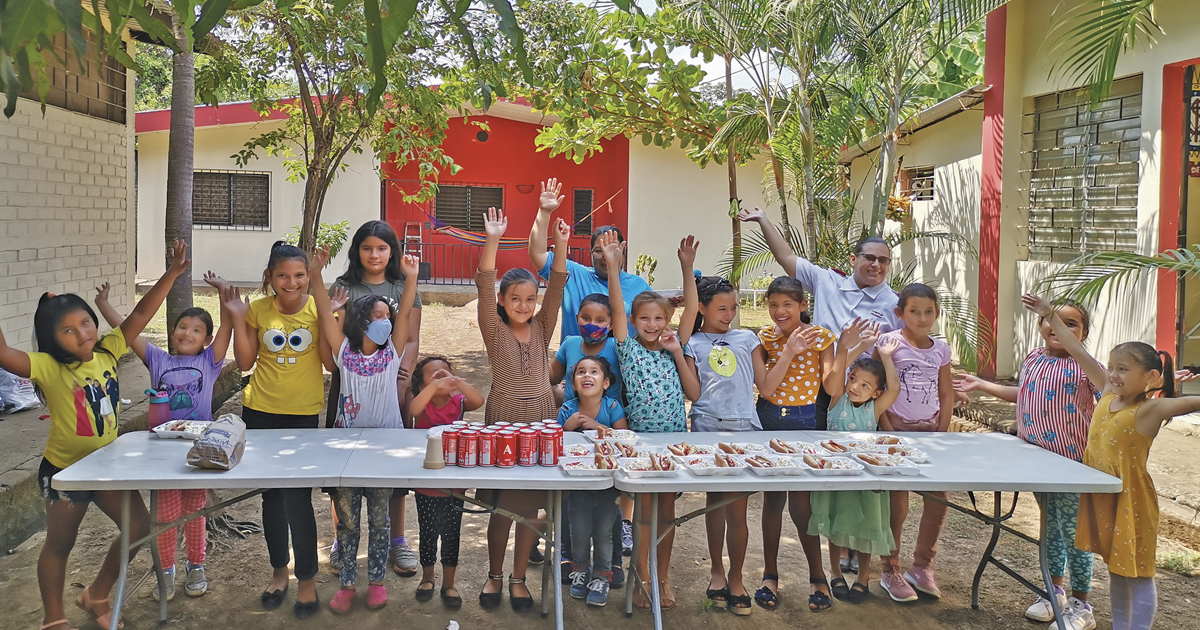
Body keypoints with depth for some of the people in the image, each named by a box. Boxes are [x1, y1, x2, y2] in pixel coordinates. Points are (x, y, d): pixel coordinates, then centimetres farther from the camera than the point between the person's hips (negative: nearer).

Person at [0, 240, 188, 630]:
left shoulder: (106, 353, -7)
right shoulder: (49, 368, -19)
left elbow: (140, 315, -9)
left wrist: (172, 273, -14)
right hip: (64, 468, -5)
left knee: (139, 528, 7)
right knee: (59, 544, 13)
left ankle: (96, 596, 30)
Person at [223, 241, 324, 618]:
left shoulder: (318, 308, -6)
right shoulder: (257, 310, -1)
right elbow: (245, 362, 0)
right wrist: (237, 318, -7)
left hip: (304, 414, -2)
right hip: (261, 412, 3)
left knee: (298, 498, -5)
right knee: (271, 495, 14)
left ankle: (307, 580, 11)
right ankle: (279, 570, 32)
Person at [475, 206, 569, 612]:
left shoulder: (542, 329, 6)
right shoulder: (494, 330, -1)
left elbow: (556, 288, -5)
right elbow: (484, 287, -14)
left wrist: (561, 245, -17)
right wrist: (492, 241, -27)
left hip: (540, 417, 3)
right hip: (503, 416, -2)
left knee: (532, 502, 6)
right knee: (502, 502, 2)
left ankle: (519, 578, 19)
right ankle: (494, 575, 20)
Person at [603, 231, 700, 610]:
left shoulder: (674, 350, 5)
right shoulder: (628, 349, -2)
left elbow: (694, 393, -5)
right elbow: (617, 308, -14)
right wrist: (612, 267, -24)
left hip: (674, 438, 3)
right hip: (640, 439, -3)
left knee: (667, 510, 10)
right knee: (644, 510, 3)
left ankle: (663, 578, 23)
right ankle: (643, 579, 15)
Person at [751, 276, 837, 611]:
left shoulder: (820, 336, -4)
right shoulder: (765, 337, -1)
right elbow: (765, 388, -13)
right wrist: (789, 351, -18)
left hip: (806, 423, -2)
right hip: (770, 422, 2)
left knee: (800, 500, -2)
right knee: (772, 496, 7)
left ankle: (817, 576, 14)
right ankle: (770, 575, 19)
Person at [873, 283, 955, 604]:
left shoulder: (941, 349, 7)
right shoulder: (888, 342, -7)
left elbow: (946, 396, 12)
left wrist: (941, 433, 3)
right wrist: (888, 431, -12)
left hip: (930, 431, 5)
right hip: (897, 430, -5)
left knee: (939, 499, 3)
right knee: (897, 503, -2)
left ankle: (921, 566, 22)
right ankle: (890, 571, 15)